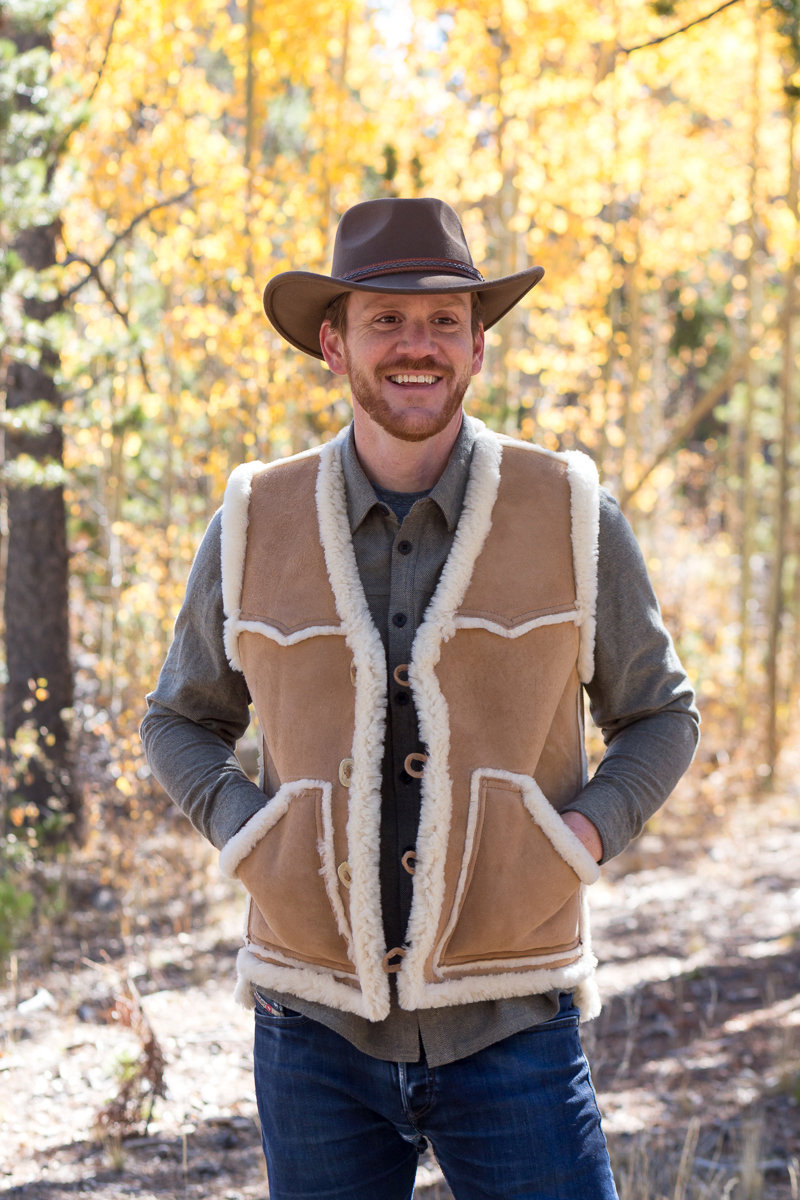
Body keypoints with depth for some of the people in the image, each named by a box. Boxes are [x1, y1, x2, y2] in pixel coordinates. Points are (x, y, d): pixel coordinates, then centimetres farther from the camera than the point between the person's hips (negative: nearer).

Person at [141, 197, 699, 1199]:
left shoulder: (570, 516, 0)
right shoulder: (256, 528, 2)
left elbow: (659, 713, 12)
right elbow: (181, 722, 16)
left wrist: (587, 832, -5)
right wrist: (243, 835, -2)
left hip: (509, 1029, -1)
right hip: (318, 1026, 1)